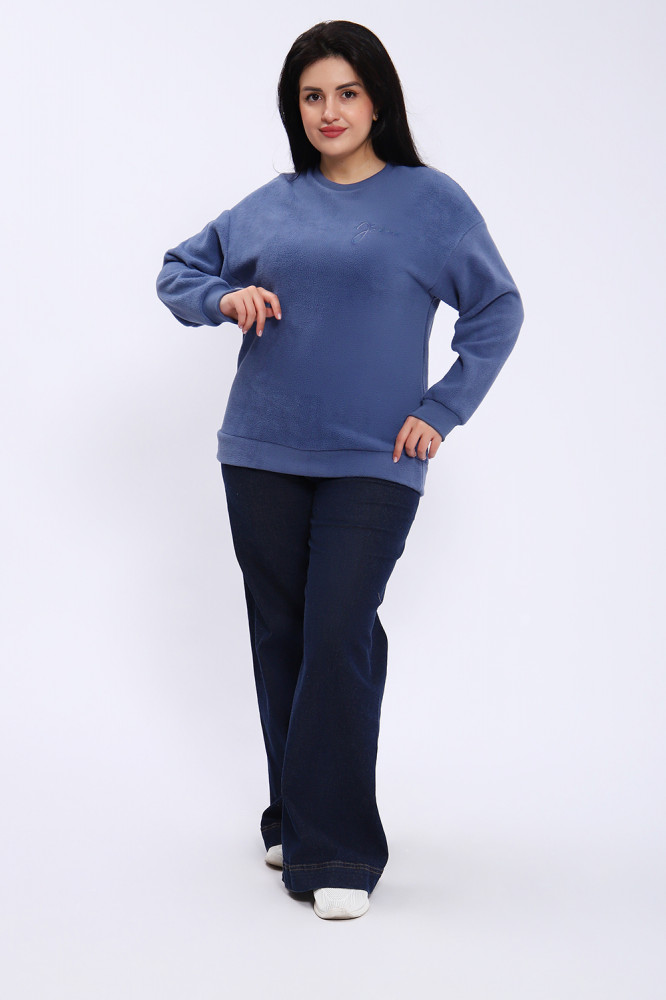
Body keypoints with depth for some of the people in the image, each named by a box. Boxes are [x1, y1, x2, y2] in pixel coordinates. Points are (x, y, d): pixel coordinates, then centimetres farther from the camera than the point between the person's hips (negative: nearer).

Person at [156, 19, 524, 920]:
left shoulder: (430, 200, 1)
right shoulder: (271, 205, 9)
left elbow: (497, 310, 6)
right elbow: (177, 271, 18)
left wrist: (444, 409, -3)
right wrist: (224, 298, -4)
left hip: (373, 464, -4)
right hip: (263, 456, 4)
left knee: (338, 640, -12)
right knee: (279, 638, 10)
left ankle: (338, 853, -3)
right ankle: (295, 819, 27)